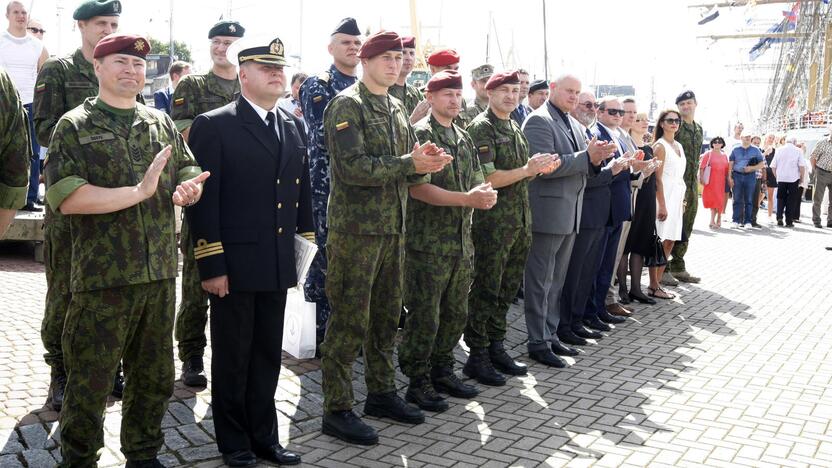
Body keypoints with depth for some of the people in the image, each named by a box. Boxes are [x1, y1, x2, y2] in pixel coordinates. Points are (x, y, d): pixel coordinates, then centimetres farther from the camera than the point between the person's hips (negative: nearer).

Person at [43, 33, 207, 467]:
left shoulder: (161, 123, 13)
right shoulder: (74, 126, -2)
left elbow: (188, 170, 16)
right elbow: (64, 196, -13)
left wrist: (188, 188, -9)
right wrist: (137, 192, -20)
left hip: (160, 272, 5)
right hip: (102, 277, -5)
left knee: (155, 375, 15)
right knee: (90, 380, 4)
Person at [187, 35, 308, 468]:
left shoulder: (294, 127, 11)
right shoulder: (214, 126, -7)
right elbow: (204, 200, -11)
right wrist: (211, 265, -15)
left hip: (278, 265, 5)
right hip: (234, 264, -5)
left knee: (268, 356, 14)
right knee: (232, 358, 8)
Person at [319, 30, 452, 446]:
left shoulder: (396, 109, 15)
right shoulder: (347, 105, -10)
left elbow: (407, 159, 18)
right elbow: (353, 168, -21)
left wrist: (428, 159, -5)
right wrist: (410, 164, -19)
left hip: (393, 226, 8)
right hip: (355, 228, -8)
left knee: (387, 314, 16)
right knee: (349, 318, -3)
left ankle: (381, 393, 30)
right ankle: (337, 410, 7)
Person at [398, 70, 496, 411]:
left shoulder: (464, 138, 16)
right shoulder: (420, 134, -8)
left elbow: (478, 182, 15)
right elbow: (418, 188, -18)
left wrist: (485, 195, -10)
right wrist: (468, 198, -21)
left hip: (462, 241, 8)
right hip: (428, 242, -7)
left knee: (456, 314, 14)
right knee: (425, 316, -1)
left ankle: (442, 372, 29)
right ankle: (418, 382, 11)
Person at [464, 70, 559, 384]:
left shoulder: (515, 129, 17)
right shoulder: (481, 127, -9)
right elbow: (486, 179, -17)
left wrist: (540, 169, 5)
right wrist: (528, 170, -16)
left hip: (519, 222, 8)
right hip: (493, 223, -8)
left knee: (507, 289, 13)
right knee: (486, 290, -2)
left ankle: (496, 349, 25)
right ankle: (477, 357, 7)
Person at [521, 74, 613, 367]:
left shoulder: (575, 125, 17)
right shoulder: (539, 121, -10)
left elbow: (581, 167, 19)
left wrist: (596, 158, -4)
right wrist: (586, 156, -20)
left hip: (570, 215, 9)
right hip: (547, 214, -9)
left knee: (556, 282, 15)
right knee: (540, 282, 0)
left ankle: (550, 335, 25)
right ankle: (538, 343, 8)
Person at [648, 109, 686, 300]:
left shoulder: (679, 146, 16)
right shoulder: (660, 146, -8)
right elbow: (658, 178, -13)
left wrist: (683, 201, 13)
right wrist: (662, 205, -18)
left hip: (677, 197, 8)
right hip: (664, 196, -8)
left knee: (670, 242, 7)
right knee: (660, 242, -6)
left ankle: (658, 282, 13)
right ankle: (653, 286, -1)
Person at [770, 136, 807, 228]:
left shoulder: (779, 150, 7)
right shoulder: (798, 151, -1)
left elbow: (773, 166, 6)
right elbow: (801, 166, -8)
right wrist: (801, 177, 3)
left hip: (781, 179, 2)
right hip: (793, 179, -2)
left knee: (780, 199, 12)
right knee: (791, 200, 5)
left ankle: (779, 217, -4)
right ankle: (789, 221, 4)